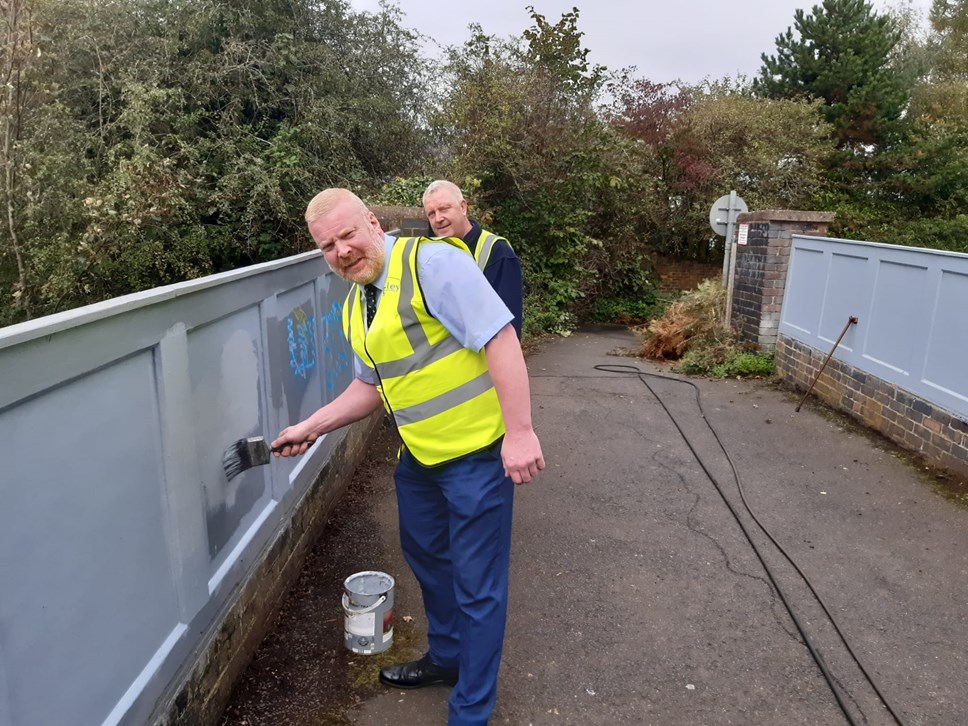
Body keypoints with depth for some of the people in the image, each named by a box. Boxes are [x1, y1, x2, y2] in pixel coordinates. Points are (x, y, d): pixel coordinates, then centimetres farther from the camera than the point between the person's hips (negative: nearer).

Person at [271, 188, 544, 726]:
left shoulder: (431, 262, -18)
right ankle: (446, 657, 51)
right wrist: (312, 428, 14)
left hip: (478, 452, -9)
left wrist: (520, 432, -26)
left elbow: (501, 339, -23)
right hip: (420, 455, 9)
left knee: (477, 586, 4)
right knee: (427, 558, 25)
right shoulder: (355, 308, 8)